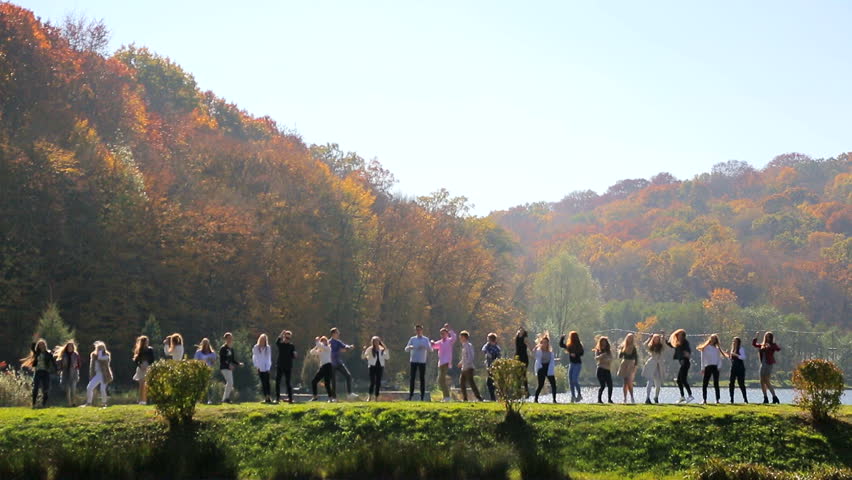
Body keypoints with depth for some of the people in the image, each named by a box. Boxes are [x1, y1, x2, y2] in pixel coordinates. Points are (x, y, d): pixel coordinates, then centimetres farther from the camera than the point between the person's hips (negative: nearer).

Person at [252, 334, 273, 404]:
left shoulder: (268, 348, 3)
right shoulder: (256, 348, 3)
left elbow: (269, 358, 6)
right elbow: (254, 357, 7)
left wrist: (269, 367, -1)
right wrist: (256, 366, -1)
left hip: (266, 368, 0)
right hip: (260, 368, 0)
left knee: (267, 382, -7)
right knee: (263, 383, 1)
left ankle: (269, 397, -9)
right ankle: (265, 397, 3)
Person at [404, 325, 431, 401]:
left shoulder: (426, 339, 7)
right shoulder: (412, 339, 10)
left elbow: (430, 348, -5)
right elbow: (406, 349, 4)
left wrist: (423, 346, -25)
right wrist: (410, 347, -19)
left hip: (422, 361, -1)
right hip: (413, 361, 1)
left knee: (422, 378, -1)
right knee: (412, 378, -4)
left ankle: (422, 396, 3)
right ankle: (410, 395, 0)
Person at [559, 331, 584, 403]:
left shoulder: (579, 345, -8)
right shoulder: (569, 345, 10)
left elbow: (581, 353, -15)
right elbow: (561, 345, 18)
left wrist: (576, 354, -29)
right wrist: (562, 338, 7)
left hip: (577, 364, -7)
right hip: (571, 364, 7)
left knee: (574, 380, -14)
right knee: (570, 380, 4)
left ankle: (579, 395, -1)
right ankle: (573, 396, 10)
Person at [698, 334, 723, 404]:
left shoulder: (717, 349, 14)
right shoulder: (704, 348, 7)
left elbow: (719, 359, 11)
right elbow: (702, 359, 3)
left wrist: (719, 366, -6)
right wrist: (702, 368, -5)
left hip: (715, 367, 1)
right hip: (707, 367, -1)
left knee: (716, 384, 0)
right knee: (704, 384, -6)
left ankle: (717, 399, 1)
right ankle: (704, 400, -5)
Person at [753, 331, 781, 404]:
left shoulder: (772, 345, -4)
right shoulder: (762, 345, 16)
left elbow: (778, 349, -22)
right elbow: (754, 344, 26)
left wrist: (770, 346, -33)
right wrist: (756, 336, 17)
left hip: (769, 364, -7)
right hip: (763, 364, 7)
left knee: (767, 382, -13)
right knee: (762, 382, 6)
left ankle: (774, 397, -9)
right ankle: (765, 398, 13)